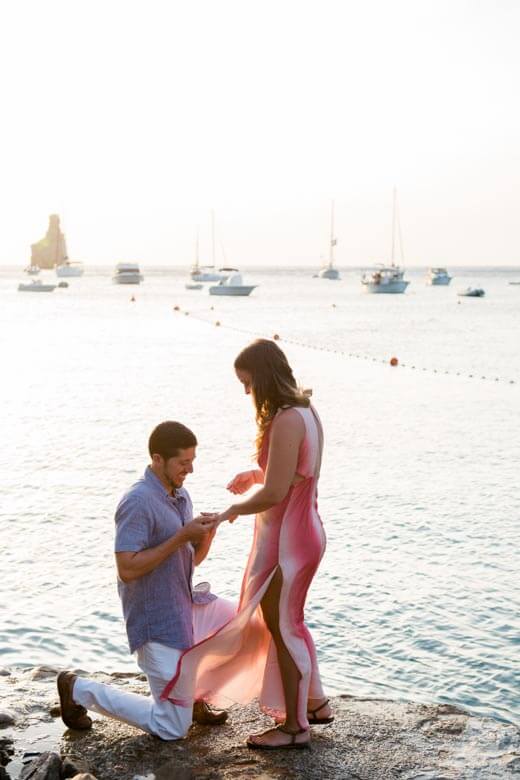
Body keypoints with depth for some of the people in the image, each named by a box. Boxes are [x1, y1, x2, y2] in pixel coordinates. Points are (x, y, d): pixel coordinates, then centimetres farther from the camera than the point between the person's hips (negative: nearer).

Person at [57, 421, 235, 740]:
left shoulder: (181, 495, 7)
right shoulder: (138, 502, -21)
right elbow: (127, 569, -27)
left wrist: (206, 535, -8)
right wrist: (181, 537, -25)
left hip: (188, 605, 9)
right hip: (158, 623, -9)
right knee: (172, 729, -3)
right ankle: (80, 690, 11)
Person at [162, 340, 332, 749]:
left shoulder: (286, 421, -24)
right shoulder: (305, 411, 7)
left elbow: (274, 493, -25)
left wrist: (233, 510, -10)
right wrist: (256, 474, 5)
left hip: (287, 539, -10)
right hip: (301, 529, 10)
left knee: (281, 628, 4)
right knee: (286, 622, 23)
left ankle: (295, 726, 16)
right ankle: (315, 703, 34)